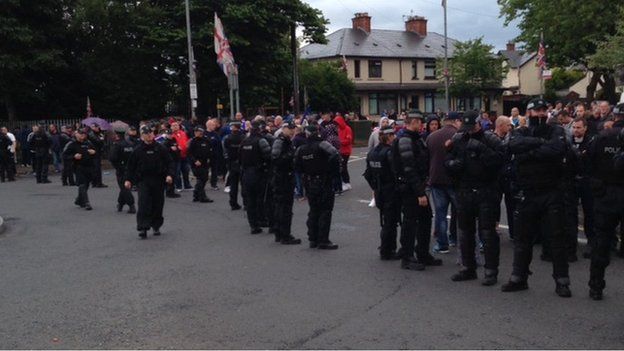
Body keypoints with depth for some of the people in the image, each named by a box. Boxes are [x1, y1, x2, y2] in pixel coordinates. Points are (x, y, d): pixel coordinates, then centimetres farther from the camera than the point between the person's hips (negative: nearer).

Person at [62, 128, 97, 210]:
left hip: (89, 167, 5)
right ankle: (86, 203, -8)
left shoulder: (88, 143, 10)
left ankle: (79, 200, 32)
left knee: (86, 184, 12)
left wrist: (94, 152, -3)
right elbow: (65, 156, -5)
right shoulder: (71, 144, -3)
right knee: (82, 185, -9)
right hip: (79, 167, -5)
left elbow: (96, 156, 20)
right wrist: (74, 157, -20)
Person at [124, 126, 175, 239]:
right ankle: (143, 228, -10)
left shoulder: (160, 149, 2)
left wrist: (169, 174, -11)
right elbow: (131, 166, 8)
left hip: (158, 181, 1)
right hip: (143, 181, -1)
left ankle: (156, 226, 24)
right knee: (144, 204, -12)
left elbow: (169, 162, 3)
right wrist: (128, 179, 3)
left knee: (158, 204, 8)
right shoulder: (138, 150, 3)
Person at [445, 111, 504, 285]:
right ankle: (468, 268, 26)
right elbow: (447, 162, 12)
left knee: (487, 232, -3)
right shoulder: (458, 140, 8)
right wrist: (453, 164, -9)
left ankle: (491, 271, 6)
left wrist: (481, 148, -26)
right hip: (464, 192, 5)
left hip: (486, 192, -5)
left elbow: (498, 160, -20)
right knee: (465, 232, 13)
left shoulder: (490, 139, -4)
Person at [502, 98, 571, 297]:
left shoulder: (556, 131, 3)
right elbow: (515, 145, -17)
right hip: (527, 194, 2)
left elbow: (558, 149, -20)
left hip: (551, 193, -2)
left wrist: (529, 154, -15)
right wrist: (541, 142, -16)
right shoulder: (520, 133, 8)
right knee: (523, 238, 10)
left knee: (557, 237, 3)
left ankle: (562, 281, 12)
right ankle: (519, 278, 22)